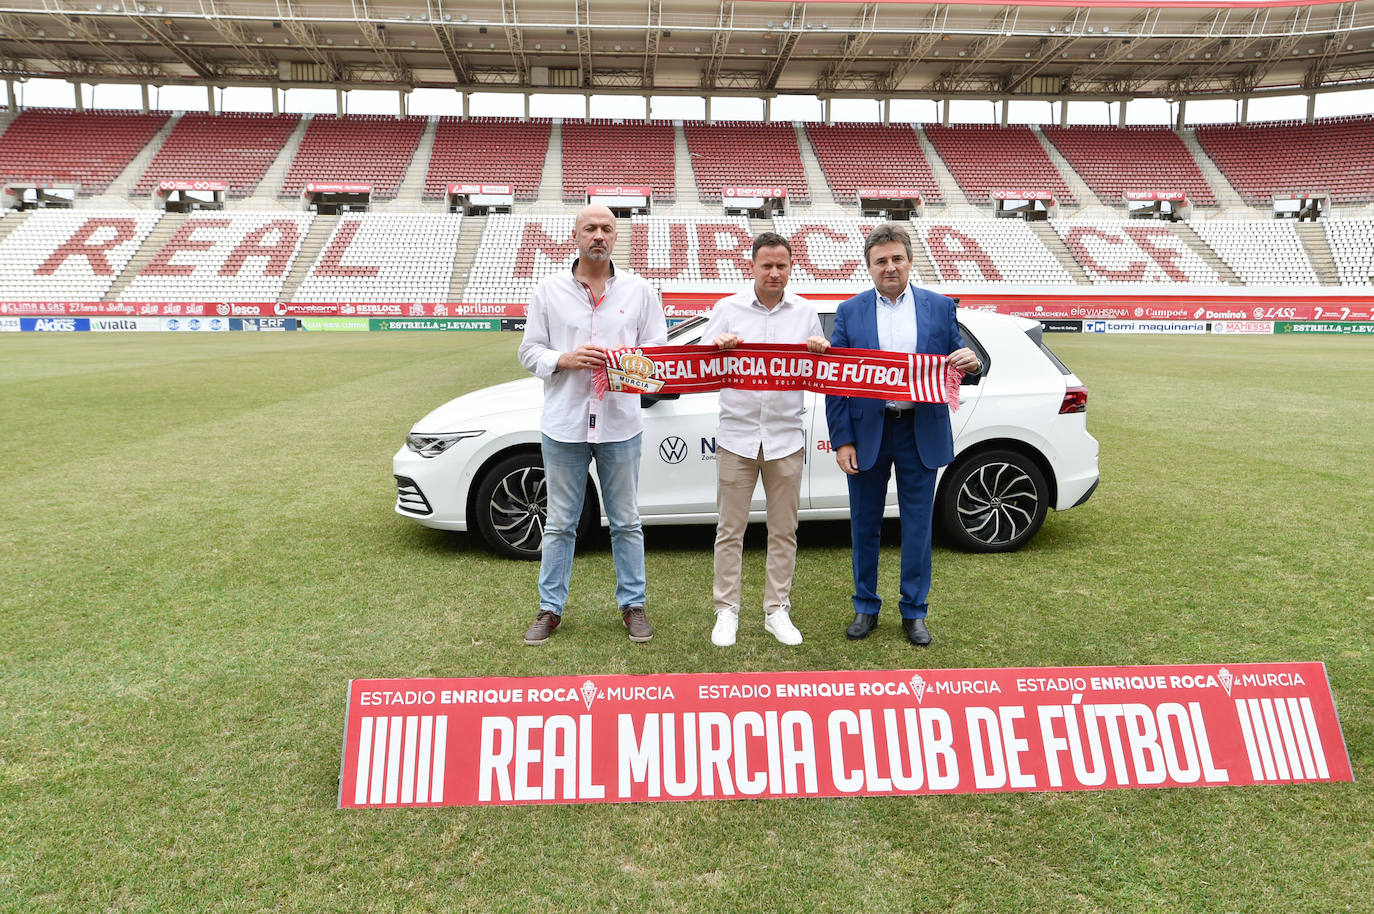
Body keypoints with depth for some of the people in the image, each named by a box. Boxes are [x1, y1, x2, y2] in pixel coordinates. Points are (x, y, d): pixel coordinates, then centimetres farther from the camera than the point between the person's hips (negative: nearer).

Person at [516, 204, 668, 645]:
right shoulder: (549, 290, 5)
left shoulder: (639, 291, 5)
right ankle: (550, 608, 21)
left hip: (619, 424, 0)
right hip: (564, 425, 0)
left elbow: (659, 351, 6)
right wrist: (565, 359, -14)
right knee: (559, 523, 8)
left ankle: (632, 604, 23)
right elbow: (529, 351, 5)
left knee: (626, 522, 10)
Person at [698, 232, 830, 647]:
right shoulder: (727, 309, 6)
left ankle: (777, 611, 19)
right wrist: (718, 348, -16)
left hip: (785, 437, 2)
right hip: (737, 434, -1)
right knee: (730, 529, 3)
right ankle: (727, 611, 14)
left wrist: (821, 352, -8)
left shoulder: (805, 312, 10)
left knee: (783, 531, 7)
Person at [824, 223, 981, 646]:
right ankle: (866, 607, 26)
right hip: (867, 431, 0)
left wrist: (971, 362, -17)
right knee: (864, 525, 10)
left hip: (921, 432, 0)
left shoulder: (940, 307, 5)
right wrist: (842, 441, -8)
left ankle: (914, 612, 23)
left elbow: (954, 367, 8)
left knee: (917, 525, 8)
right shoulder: (850, 311, 2)